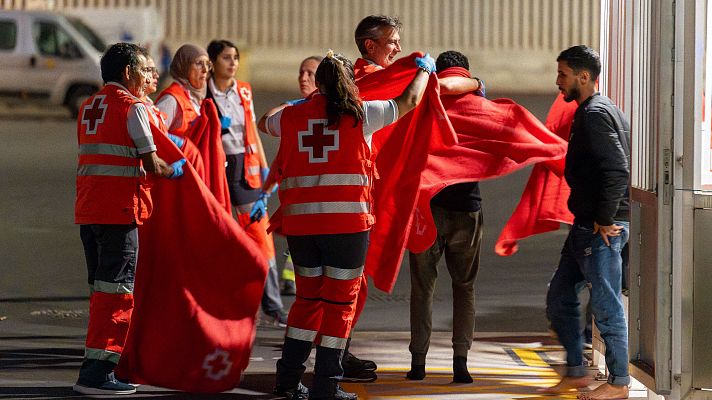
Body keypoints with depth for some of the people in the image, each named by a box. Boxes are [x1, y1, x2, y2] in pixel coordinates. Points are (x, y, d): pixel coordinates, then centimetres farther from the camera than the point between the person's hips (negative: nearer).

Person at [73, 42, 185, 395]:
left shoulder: (88, 107, 18)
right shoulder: (131, 106, -6)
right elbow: (152, 165, -9)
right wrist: (174, 170, 11)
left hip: (86, 208, 8)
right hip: (119, 210, -8)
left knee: (101, 289, 15)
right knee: (116, 290, -6)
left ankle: (96, 368, 17)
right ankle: (97, 372, -9)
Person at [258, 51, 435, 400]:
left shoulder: (292, 116, 8)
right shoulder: (360, 114, 0)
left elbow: (266, 122, 31)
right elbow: (409, 101, 12)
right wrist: (424, 69, 31)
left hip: (300, 221, 4)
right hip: (348, 220, -4)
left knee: (308, 297, 17)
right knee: (340, 300, 4)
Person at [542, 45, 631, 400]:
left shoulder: (595, 114, -15)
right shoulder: (600, 110, 17)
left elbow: (617, 170, -25)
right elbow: (616, 168, 22)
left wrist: (604, 220, -19)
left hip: (601, 230, -11)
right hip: (586, 225, 11)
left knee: (606, 305, -2)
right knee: (559, 297, 15)